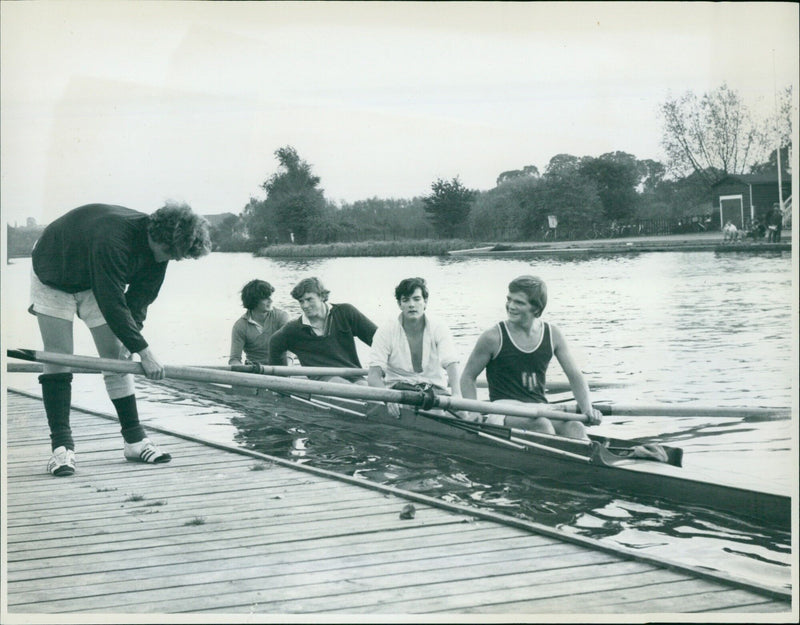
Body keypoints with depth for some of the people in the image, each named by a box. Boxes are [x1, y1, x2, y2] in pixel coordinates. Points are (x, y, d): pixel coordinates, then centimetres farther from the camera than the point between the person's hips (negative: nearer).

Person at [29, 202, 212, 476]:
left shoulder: (157, 249, -17)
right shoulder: (111, 239, -42)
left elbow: (138, 299, -9)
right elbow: (113, 304, -40)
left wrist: (131, 341, -18)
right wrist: (143, 350, -38)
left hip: (96, 284, 7)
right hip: (53, 280, -6)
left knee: (116, 356, -2)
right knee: (57, 361, -13)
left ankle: (134, 438, 4)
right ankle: (61, 446, -9)